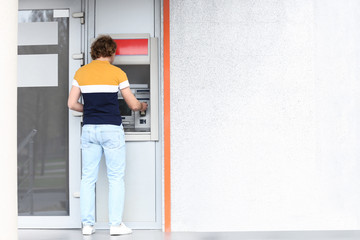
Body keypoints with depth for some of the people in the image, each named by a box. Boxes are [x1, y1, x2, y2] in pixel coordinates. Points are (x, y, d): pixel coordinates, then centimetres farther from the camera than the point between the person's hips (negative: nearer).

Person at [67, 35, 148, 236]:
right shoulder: (117, 73, -3)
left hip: (89, 129, 3)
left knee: (88, 178, 9)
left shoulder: (81, 72, 6)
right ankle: (116, 224, 4)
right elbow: (133, 105, 2)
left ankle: (87, 224, 10)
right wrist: (142, 106, 24)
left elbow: (72, 104, 5)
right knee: (116, 178, 4)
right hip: (112, 129, -3)